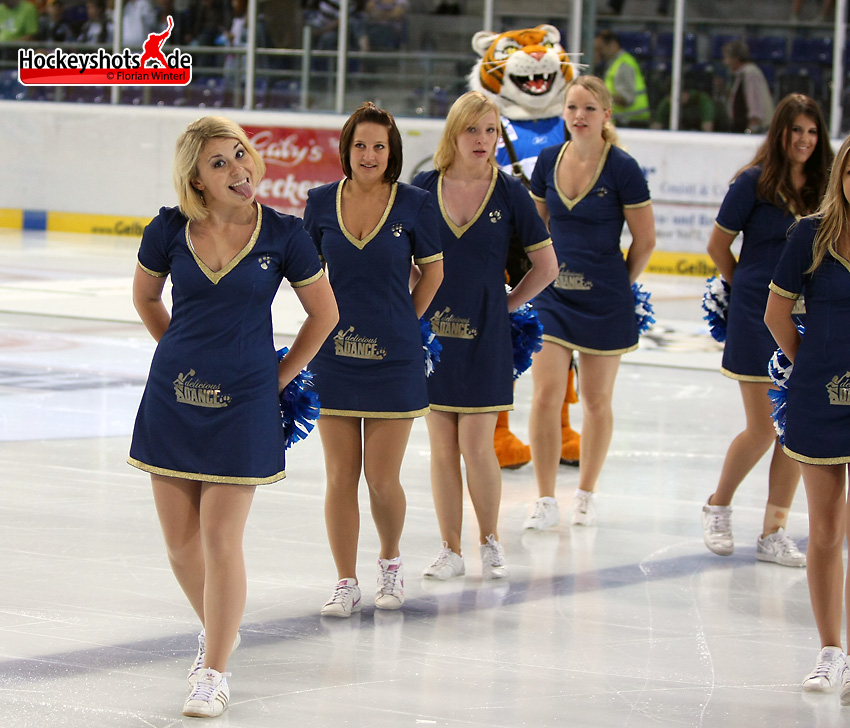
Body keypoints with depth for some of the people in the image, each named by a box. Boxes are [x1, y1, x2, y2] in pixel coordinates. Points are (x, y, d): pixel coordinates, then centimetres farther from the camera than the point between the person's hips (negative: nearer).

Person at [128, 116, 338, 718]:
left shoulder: (282, 234, -7)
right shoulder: (169, 231, -3)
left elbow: (324, 312, 6)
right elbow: (146, 297, 17)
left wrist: (279, 376, 6)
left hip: (243, 399, -3)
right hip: (174, 394, 3)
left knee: (221, 538, -7)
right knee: (179, 539, 8)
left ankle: (214, 673, 4)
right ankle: (218, 629, 35)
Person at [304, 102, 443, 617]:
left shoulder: (415, 204, -4)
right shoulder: (322, 202, 1)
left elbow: (433, 270, 7)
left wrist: (404, 323, 7)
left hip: (394, 358, -2)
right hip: (334, 356, 2)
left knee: (383, 478, 0)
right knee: (340, 476, 3)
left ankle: (391, 562, 27)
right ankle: (346, 583, 13)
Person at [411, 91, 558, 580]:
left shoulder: (509, 192, -2)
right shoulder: (425, 187, 1)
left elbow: (547, 266, 4)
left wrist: (507, 305, 3)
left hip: (484, 336, -2)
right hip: (432, 331, 2)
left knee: (476, 445, -5)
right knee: (442, 446, 5)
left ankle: (491, 541, 16)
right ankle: (451, 550, 15)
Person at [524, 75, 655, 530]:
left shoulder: (621, 168, -11)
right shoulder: (549, 160, 2)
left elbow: (645, 240, -3)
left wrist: (619, 286, 5)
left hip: (603, 300, -3)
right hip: (553, 294, 3)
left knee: (596, 401, 9)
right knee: (545, 395, -7)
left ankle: (586, 494, 26)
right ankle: (546, 501, 2)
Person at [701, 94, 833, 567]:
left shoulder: (823, 188, 5)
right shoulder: (754, 182, -7)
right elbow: (719, 245, 2)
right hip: (757, 317, -4)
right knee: (763, 429, -3)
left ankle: (774, 534, 11)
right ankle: (718, 507, 22)